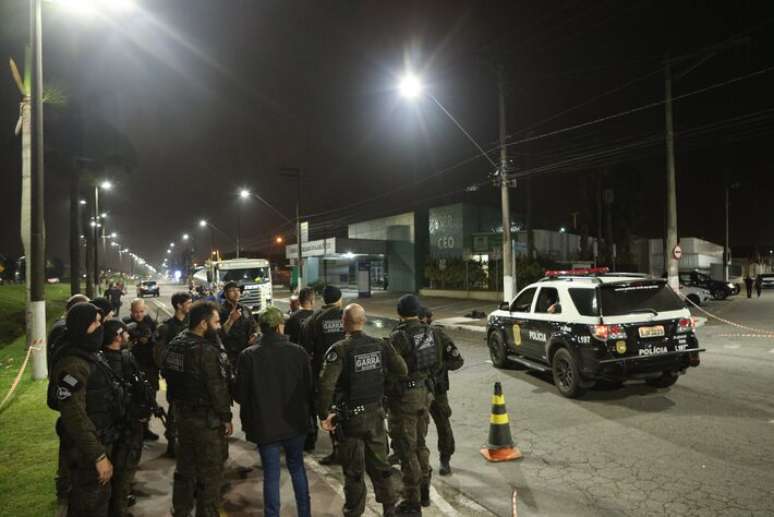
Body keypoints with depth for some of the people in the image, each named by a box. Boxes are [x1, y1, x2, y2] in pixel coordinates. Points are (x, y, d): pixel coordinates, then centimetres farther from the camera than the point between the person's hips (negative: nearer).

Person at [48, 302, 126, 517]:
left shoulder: (91, 354, 7)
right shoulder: (73, 364, -25)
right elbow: (74, 417, -28)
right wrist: (98, 456, -26)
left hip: (99, 441, 9)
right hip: (86, 449, -9)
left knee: (100, 497, 23)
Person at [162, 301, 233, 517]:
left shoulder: (175, 344, 2)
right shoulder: (206, 351, -24)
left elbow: (168, 375, 12)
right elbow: (217, 388, -22)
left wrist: (179, 405, 19)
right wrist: (226, 417, -12)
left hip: (182, 412, 9)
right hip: (206, 418, -9)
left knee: (185, 466, 23)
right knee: (210, 471, 7)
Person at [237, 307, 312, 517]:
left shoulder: (248, 355, -15)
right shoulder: (298, 352, -13)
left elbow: (241, 393, -6)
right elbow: (309, 387, -4)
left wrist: (247, 420, 11)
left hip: (265, 424, -1)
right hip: (295, 422, 2)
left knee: (271, 473, 12)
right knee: (297, 466, 21)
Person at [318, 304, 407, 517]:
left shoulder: (340, 349, -17)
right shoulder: (380, 345, -4)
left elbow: (326, 384, -26)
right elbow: (402, 370, 1)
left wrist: (324, 414, -15)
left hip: (350, 416, -4)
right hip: (376, 413, 4)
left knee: (353, 470, 13)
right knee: (379, 464, 20)